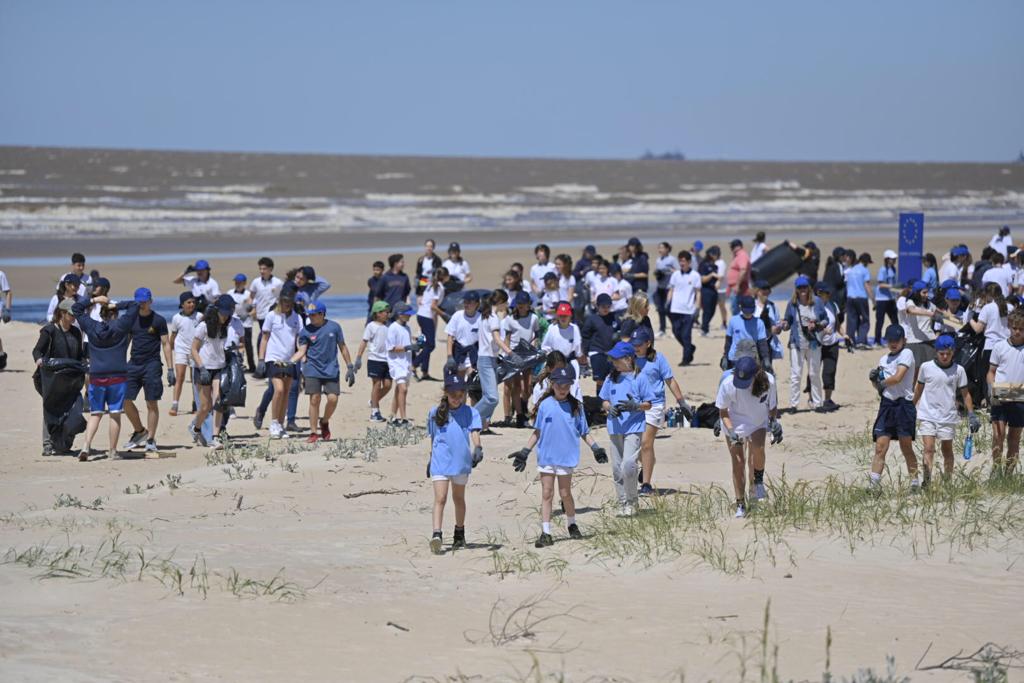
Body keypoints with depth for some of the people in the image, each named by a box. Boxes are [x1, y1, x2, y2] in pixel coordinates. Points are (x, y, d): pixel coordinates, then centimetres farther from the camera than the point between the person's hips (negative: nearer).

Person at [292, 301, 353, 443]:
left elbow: (342, 347, 7)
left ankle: (324, 422, 19)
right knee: (314, 400, -4)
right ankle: (313, 433, 3)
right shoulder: (306, 331, 1)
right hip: (312, 370, 0)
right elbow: (301, 351, -1)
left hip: (331, 371, 0)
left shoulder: (334, 327, 0)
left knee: (333, 399, -9)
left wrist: (350, 367, 6)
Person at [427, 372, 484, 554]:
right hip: (440, 462, -1)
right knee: (440, 499, -13)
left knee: (458, 498, 17)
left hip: (461, 462, 1)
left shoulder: (470, 412, -1)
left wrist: (477, 449, -31)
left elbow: (474, 433, -14)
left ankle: (459, 534, 33)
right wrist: (431, 459, 19)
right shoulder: (435, 413, 5)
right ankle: (436, 535, -21)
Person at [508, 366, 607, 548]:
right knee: (547, 494, 1)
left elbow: (584, 432, 5)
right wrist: (524, 452, 7)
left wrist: (595, 448, -8)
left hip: (566, 457, -1)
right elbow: (537, 432, 9)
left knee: (565, 493, 5)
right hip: (546, 456, 1)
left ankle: (572, 524, 29)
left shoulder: (575, 407, 0)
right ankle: (545, 533, 2)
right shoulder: (545, 405, 1)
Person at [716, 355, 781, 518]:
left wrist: (774, 422, -11)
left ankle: (757, 483, -2)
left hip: (758, 423, 1)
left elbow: (772, 405, -2)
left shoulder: (768, 381, -24)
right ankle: (740, 504, 8)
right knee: (738, 461, -3)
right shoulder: (728, 384, -28)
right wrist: (731, 432, -24)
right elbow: (723, 412, -13)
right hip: (734, 425, -1)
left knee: (757, 448, -28)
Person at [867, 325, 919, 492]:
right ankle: (874, 483, -8)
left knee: (906, 447, 2)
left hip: (903, 404, -5)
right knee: (880, 447, -4)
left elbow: (898, 377, -15)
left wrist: (883, 382, 0)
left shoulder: (906, 353, -3)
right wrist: (874, 379, -1)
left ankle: (915, 482, 14)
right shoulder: (884, 359, 17)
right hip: (886, 404, 5)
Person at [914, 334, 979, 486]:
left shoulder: (958, 370, 0)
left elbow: (965, 393, 6)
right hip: (927, 415, -1)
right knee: (928, 448, -11)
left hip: (948, 417, 1)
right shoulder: (926, 367, 0)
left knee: (947, 450, 9)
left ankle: (948, 480, 19)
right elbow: (918, 389, 13)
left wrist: (971, 415, 1)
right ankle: (926, 481, -17)